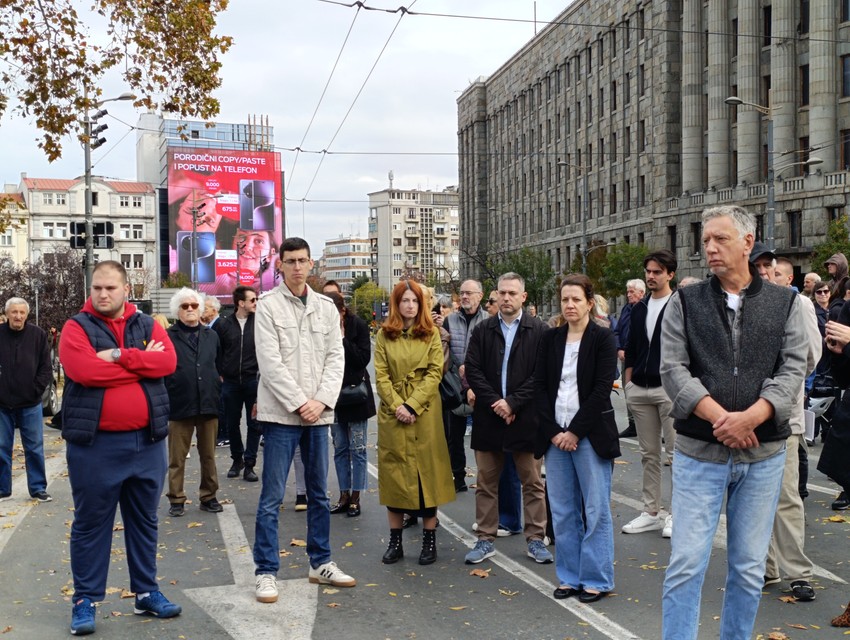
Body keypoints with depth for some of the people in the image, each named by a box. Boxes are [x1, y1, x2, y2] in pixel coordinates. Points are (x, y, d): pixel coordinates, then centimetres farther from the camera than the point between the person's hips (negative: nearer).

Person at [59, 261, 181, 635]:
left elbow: (168, 362, -10)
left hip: (146, 441, 3)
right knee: (91, 523, 6)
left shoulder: (147, 325, 7)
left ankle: (147, 592, 25)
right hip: (94, 444, -3)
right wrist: (142, 362, -13)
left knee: (144, 520, 13)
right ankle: (85, 599, 17)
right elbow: (84, 370, -20)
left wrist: (120, 356, -19)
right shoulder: (76, 327, -2)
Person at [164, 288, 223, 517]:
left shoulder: (211, 335, 12)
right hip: (180, 405, -3)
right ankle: (176, 500, 15)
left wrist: (218, 392, 11)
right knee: (177, 458, 5)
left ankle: (209, 497, 22)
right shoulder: (169, 336, -1)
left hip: (209, 404, 4)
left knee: (209, 455, 11)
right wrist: (164, 401, -6)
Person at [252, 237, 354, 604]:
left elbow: (336, 358, 5)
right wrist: (299, 403, -13)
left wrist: (321, 401, -8)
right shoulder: (268, 306, -3)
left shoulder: (326, 308, 9)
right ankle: (266, 572, 8)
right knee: (272, 498, -2)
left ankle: (320, 563, 25)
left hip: (318, 413, 5)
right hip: (281, 413, -4)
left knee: (319, 494, 13)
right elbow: (270, 363, -10)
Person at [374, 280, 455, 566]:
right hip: (392, 413, 1)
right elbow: (381, 376, 1)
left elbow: (435, 374, -4)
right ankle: (395, 542, 14)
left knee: (426, 471, 1)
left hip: (425, 413, -1)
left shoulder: (431, 334, 3)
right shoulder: (384, 335, 6)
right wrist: (396, 406, -12)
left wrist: (411, 405, -12)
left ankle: (429, 540, 11)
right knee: (394, 473, 5)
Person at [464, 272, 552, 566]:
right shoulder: (483, 330, 6)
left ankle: (536, 539, 16)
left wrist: (512, 402, -13)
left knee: (533, 482, 6)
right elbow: (472, 370, 1)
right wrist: (494, 402, -10)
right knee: (486, 483, 9)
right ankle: (485, 539, 18)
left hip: (525, 417, -2)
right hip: (488, 417, 2)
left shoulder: (538, 331, -2)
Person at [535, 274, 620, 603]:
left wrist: (575, 431, -13)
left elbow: (601, 389, -10)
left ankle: (597, 579, 13)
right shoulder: (551, 338, 9)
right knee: (562, 510, 9)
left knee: (596, 510, 2)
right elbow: (541, 386, 6)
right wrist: (553, 431, -5)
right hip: (555, 435, 4)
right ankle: (569, 577, 21)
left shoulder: (603, 338, -4)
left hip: (590, 434, -4)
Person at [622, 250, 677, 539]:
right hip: (640, 389, 6)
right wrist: (628, 382, 12)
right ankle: (652, 512, 19)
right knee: (648, 454, 11)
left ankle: (678, 513, 8)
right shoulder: (639, 308, 13)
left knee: (676, 454, -1)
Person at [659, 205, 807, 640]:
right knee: (686, 562, -2)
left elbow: (792, 369, -4)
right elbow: (673, 369, -6)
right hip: (699, 452, -1)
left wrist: (750, 417, -19)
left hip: (763, 455, 1)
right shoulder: (685, 302, 3)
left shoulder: (784, 303, 5)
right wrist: (720, 417, -18)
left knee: (749, 568, 11)